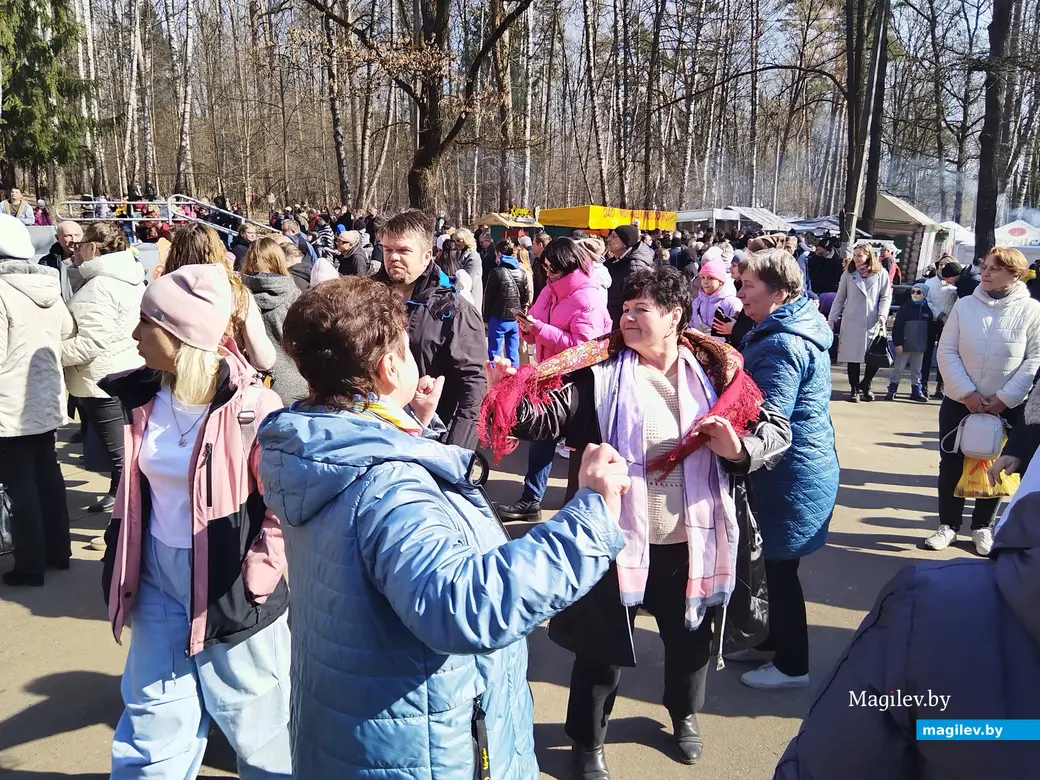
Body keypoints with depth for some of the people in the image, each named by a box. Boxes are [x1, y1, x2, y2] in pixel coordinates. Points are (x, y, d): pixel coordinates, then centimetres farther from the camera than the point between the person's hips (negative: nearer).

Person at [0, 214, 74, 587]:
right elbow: (66, 329, 17)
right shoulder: (49, 285, 3)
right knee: (48, 473, 17)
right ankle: (58, 551, 27)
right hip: (47, 396, 7)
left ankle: (30, 565, 10)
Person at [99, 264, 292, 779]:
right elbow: (137, 490, 12)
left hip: (226, 585, -5)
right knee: (151, 720, 20)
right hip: (158, 578, 6)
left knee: (253, 718, 14)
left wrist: (253, 584, -16)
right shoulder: (145, 398, 0)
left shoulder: (252, 408, -20)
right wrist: (119, 564, 11)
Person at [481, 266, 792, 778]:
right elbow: (547, 414, -19)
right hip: (619, 541, -2)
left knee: (691, 637, 23)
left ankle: (684, 714, 54)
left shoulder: (714, 370, -1)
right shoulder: (600, 371, -7)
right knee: (603, 646, 11)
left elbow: (777, 429, 3)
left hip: (691, 543, 3)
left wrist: (740, 448, -17)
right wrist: (508, 393, -38)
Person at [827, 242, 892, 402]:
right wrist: (831, 319, 6)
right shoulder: (848, 274, 6)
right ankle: (855, 389, 17)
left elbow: (886, 297, 5)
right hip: (852, 322, 0)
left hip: (873, 323, 0)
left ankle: (865, 385, 21)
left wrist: (883, 314, -11)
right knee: (853, 356, 2)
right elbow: (839, 299, 9)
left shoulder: (881, 274, 3)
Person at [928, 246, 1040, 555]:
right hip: (959, 402, 1)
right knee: (951, 465, 6)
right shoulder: (964, 305, -1)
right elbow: (946, 352, -3)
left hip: (1007, 408, -1)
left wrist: (1004, 398, -14)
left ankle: (983, 527, 27)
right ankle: (948, 525, 20)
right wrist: (967, 393, -13)